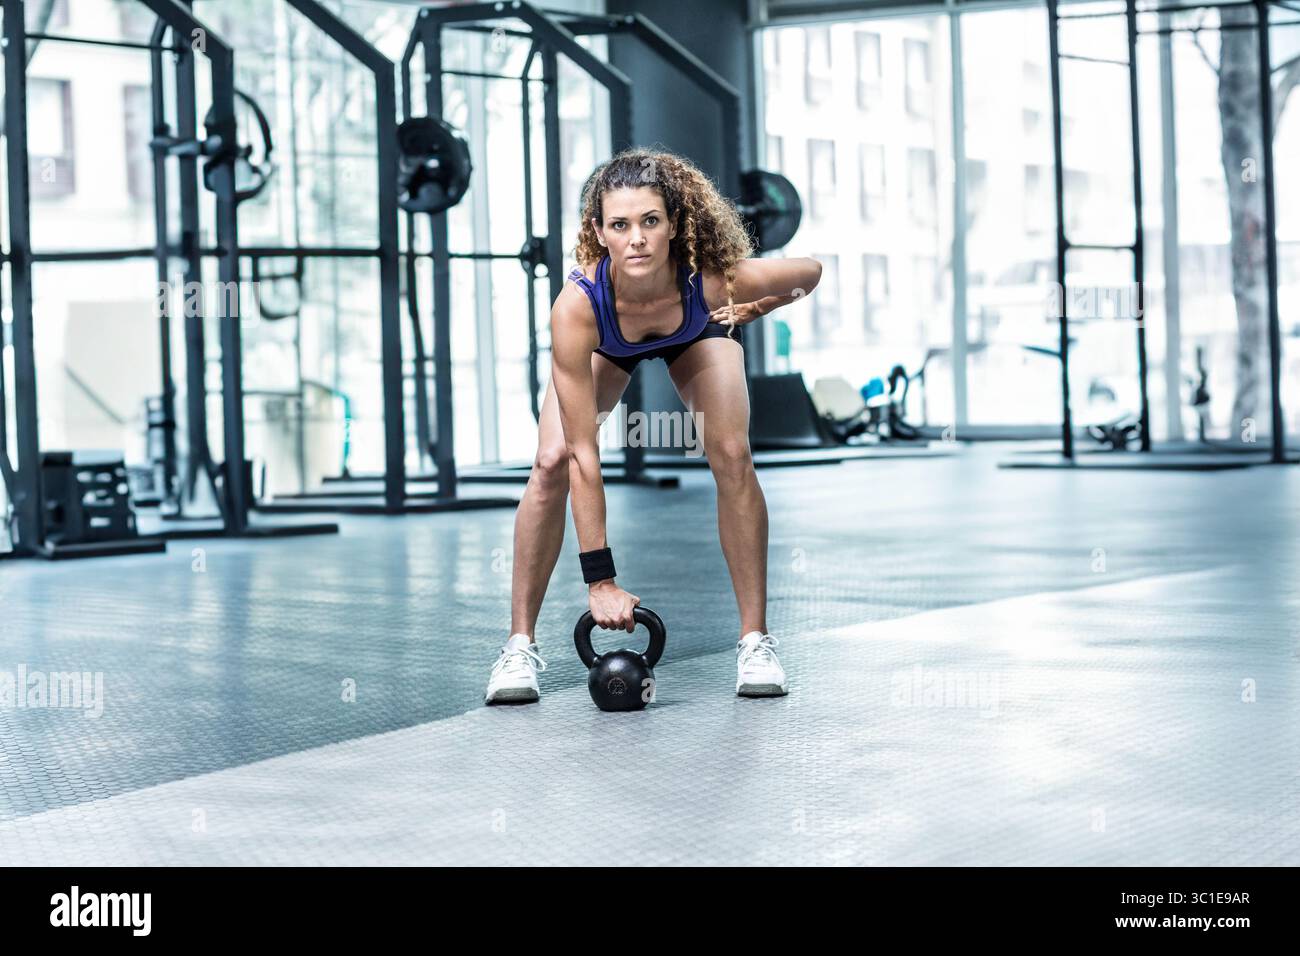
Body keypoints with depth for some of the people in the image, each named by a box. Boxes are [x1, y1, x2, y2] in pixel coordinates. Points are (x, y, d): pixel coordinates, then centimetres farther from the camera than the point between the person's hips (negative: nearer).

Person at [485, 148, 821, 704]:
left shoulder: (716, 278, -41)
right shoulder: (576, 307, -43)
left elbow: (810, 272, -17)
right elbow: (583, 454, -40)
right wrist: (599, 579, -40)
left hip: (697, 333, 1)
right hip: (605, 344, 0)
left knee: (731, 456, -19)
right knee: (551, 465, -17)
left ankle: (756, 642, -6)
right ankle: (520, 645, -5)